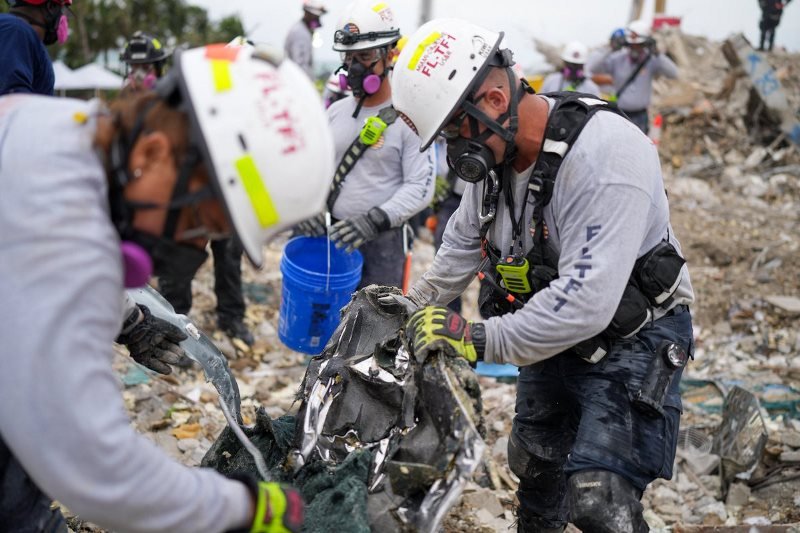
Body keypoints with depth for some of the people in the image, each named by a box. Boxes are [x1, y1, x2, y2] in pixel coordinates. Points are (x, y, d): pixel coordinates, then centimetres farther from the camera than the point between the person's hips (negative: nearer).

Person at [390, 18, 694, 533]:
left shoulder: (604, 150, -32)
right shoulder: (494, 150, -4)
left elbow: (586, 300, -38)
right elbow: (464, 240, 14)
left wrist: (481, 340, -35)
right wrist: (412, 307, 8)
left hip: (632, 339, -8)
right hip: (551, 335, 8)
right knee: (534, 464, 23)